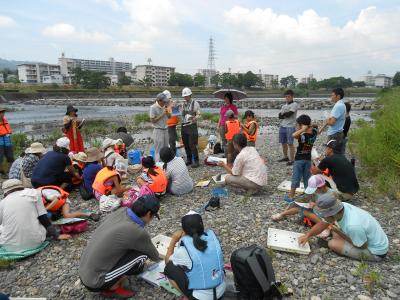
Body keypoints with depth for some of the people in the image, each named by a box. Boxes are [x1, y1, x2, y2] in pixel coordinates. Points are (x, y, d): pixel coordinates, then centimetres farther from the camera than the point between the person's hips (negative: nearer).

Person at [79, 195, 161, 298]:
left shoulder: (121, 211, -4)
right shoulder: (138, 232, -22)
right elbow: (155, 257, 0)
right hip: (94, 282, -7)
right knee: (143, 255, -10)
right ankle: (113, 287, 4)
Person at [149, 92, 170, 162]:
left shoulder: (164, 106, 6)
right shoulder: (153, 107, -13)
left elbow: (169, 116, 13)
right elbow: (153, 120, -15)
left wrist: (167, 112, -9)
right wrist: (162, 114, -17)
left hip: (165, 130, 7)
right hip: (158, 131, -7)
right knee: (159, 151, -2)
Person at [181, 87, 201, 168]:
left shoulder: (195, 103, -3)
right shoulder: (183, 104, 13)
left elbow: (198, 114, -7)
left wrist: (195, 118, -26)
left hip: (192, 126, -6)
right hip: (184, 126, 6)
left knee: (192, 145, -9)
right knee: (186, 144, 10)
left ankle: (196, 161, 1)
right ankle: (189, 160, 23)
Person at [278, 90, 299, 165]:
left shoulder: (294, 104, -3)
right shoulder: (284, 106, 18)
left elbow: (289, 114, -16)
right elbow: (279, 116, 6)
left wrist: (283, 114, 2)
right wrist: (286, 115, -12)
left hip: (290, 126, -7)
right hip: (282, 126, 7)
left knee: (290, 143, -8)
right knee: (283, 142, 13)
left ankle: (291, 160, -4)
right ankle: (285, 157, 28)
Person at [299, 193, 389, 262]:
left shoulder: (353, 225, -38)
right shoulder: (340, 207, -16)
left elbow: (363, 246, -21)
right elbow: (323, 224, -2)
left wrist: (340, 233, -19)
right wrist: (307, 235, -9)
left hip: (376, 253, -7)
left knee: (333, 244, -18)